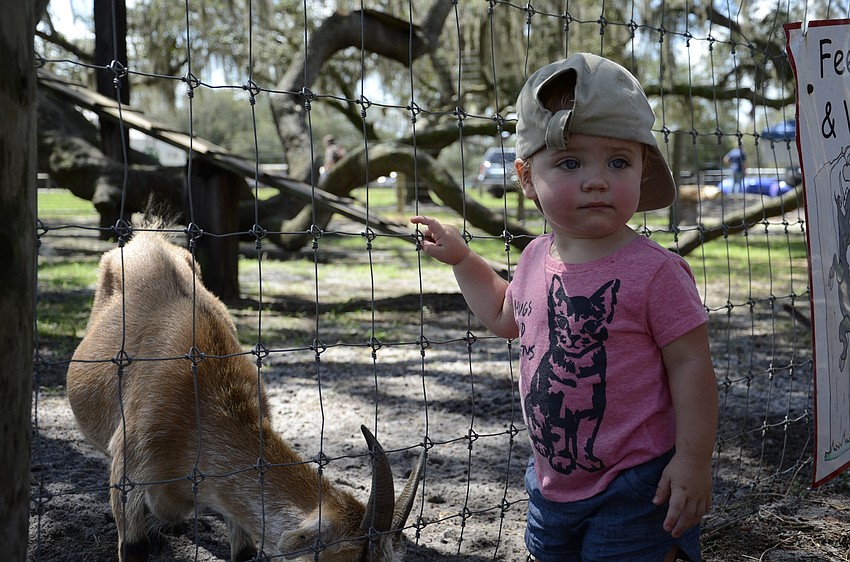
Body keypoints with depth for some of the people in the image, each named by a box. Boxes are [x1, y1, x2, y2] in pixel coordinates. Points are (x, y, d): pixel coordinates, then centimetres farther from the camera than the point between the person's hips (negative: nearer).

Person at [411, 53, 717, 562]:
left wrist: (694, 460, -17)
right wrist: (461, 258, 18)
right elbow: (506, 316, 21)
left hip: (634, 489, -7)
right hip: (552, 482, 7)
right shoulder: (537, 258, 1)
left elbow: (691, 365, -16)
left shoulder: (654, 270, -19)